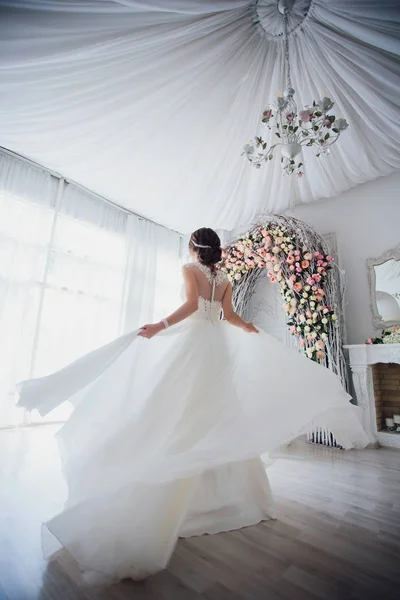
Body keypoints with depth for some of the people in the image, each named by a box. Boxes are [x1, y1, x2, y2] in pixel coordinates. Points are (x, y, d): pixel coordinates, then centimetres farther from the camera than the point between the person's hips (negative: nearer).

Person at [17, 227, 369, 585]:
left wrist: (161, 326, -20)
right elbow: (230, 316, 7)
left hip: (194, 340, -5)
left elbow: (191, 304, -15)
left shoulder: (190, 270, 2)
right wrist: (249, 329, 25)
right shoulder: (224, 279, 15)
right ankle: (231, 493, 25)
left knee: (185, 415, -5)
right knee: (221, 416, 12)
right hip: (219, 344, 6)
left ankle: (179, 501, -4)